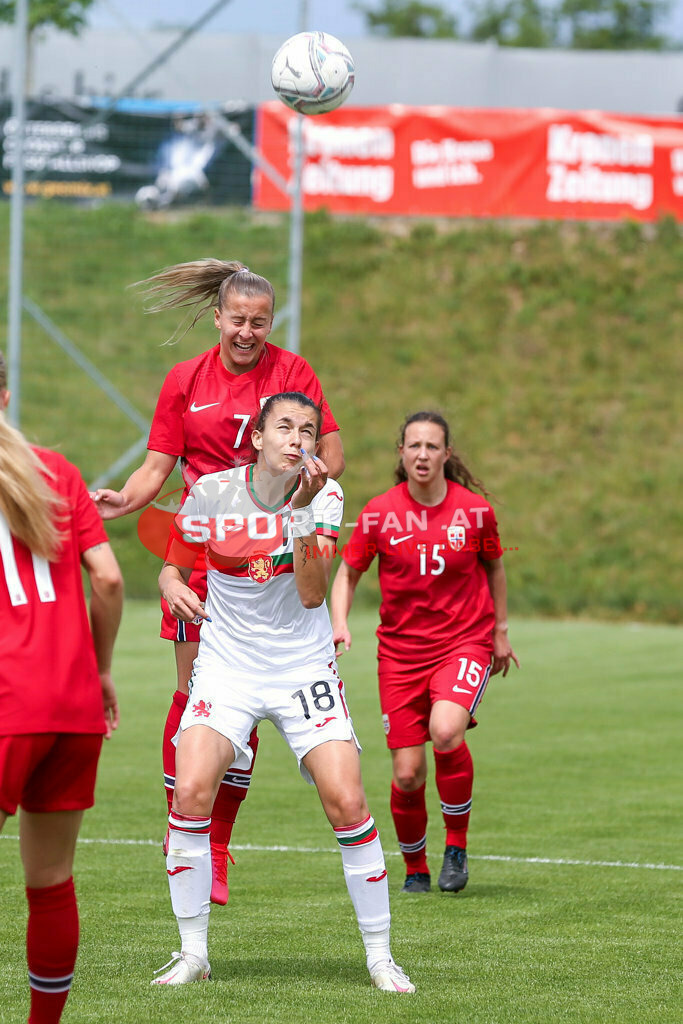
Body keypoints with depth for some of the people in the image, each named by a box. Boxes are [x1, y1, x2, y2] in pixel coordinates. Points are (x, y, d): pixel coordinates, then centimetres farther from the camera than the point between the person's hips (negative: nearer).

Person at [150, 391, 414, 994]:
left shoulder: (324, 494, -5)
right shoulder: (212, 493, -4)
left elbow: (312, 593, -16)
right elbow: (174, 564, 10)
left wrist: (302, 509, -25)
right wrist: (173, 585, -14)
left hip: (304, 667, 0)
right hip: (227, 666, 0)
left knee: (347, 803, -13)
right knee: (191, 792, -20)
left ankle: (379, 956, 3)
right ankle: (193, 954, -5)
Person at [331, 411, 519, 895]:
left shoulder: (475, 510, -4)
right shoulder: (379, 513, -4)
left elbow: (494, 567, 13)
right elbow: (348, 572, 7)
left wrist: (500, 631, 18)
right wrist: (340, 622, -10)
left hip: (465, 642, -1)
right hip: (400, 650, 1)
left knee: (446, 732, -30)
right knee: (407, 774, -3)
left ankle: (457, 845, -8)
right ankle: (415, 869, 22)